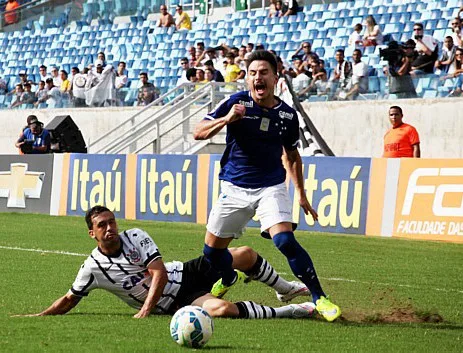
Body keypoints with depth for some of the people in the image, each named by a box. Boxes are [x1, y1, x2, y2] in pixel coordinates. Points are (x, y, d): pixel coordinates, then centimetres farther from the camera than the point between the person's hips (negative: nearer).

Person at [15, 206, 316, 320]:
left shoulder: (136, 237, -6)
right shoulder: (93, 268, -10)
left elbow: (159, 274, -13)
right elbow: (69, 300, 1)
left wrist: (145, 311, -25)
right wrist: (40, 316, -11)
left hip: (186, 273, 4)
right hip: (174, 303, -4)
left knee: (246, 254, -1)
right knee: (221, 309, -33)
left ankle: (286, 289, 28)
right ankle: (286, 312, -18)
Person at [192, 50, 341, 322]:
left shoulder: (288, 115, -2)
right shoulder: (236, 103, -8)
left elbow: (292, 155, 14)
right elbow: (199, 133, -11)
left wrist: (301, 194, 12)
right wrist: (227, 119, -28)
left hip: (271, 187, -1)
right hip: (235, 188, 1)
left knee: (285, 241, -24)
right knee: (212, 250, 8)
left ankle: (320, 298, -14)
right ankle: (230, 278, 43)